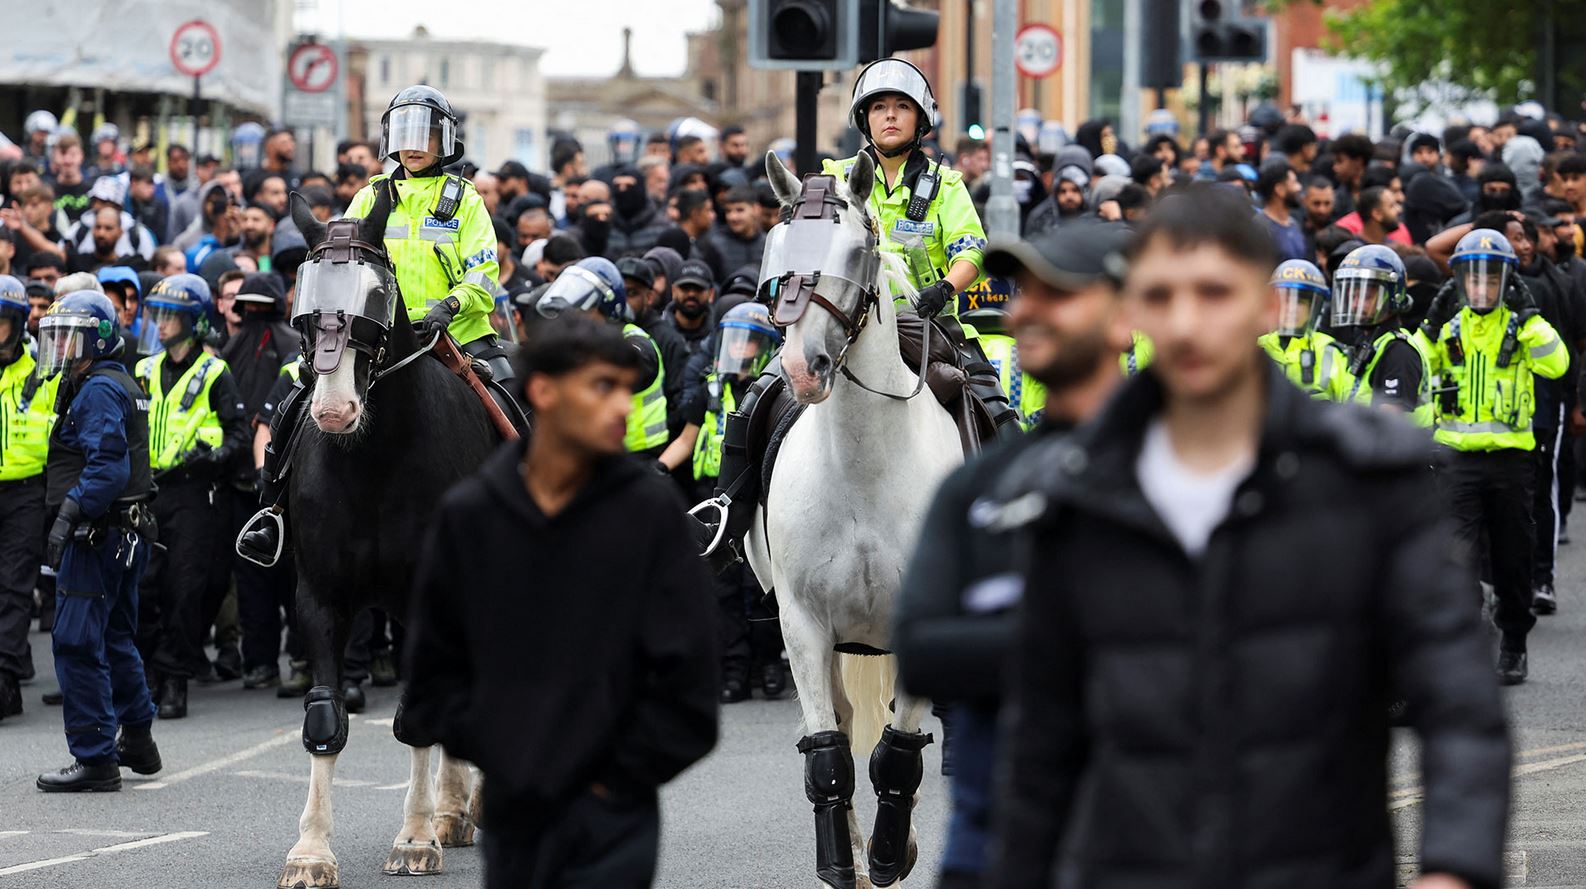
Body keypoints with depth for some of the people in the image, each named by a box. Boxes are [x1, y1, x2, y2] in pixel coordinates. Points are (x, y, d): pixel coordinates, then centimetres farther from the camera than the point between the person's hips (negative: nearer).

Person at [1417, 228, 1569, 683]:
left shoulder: (1520, 325, 3)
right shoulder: (1449, 328, 7)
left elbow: (1555, 364, -14)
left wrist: (1527, 315, -17)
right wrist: (1432, 326, -8)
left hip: (1510, 457, 0)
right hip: (1457, 454, 0)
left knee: (1511, 559, 10)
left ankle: (1513, 648, 24)